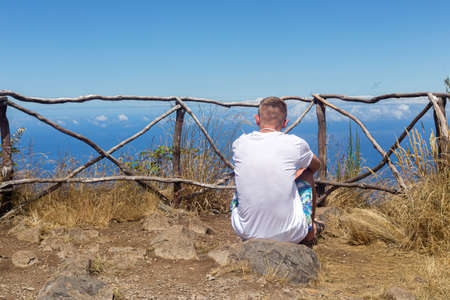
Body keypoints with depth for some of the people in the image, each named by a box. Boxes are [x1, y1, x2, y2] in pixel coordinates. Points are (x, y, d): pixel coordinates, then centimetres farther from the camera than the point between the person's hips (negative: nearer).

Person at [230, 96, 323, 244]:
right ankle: (310, 227, 43)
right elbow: (316, 166, 13)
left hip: (246, 232, 2)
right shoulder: (295, 144, -10)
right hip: (289, 235, -2)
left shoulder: (239, 143, -4)